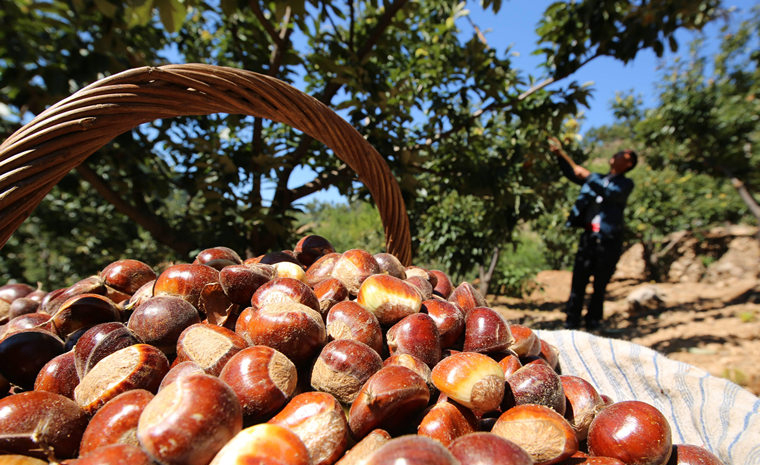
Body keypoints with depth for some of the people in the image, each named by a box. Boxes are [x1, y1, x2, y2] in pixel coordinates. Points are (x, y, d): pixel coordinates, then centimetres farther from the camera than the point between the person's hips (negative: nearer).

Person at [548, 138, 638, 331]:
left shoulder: (626, 184, 5)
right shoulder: (597, 179, 19)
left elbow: (611, 193, -15)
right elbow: (572, 174, 21)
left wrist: (589, 176, -17)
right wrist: (560, 154, 10)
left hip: (609, 242, -3)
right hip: (589, 237, 3)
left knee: (600, 287, 3)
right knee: (578, 284, -1)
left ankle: (593, 324, 14)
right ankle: (571, 324, 3)